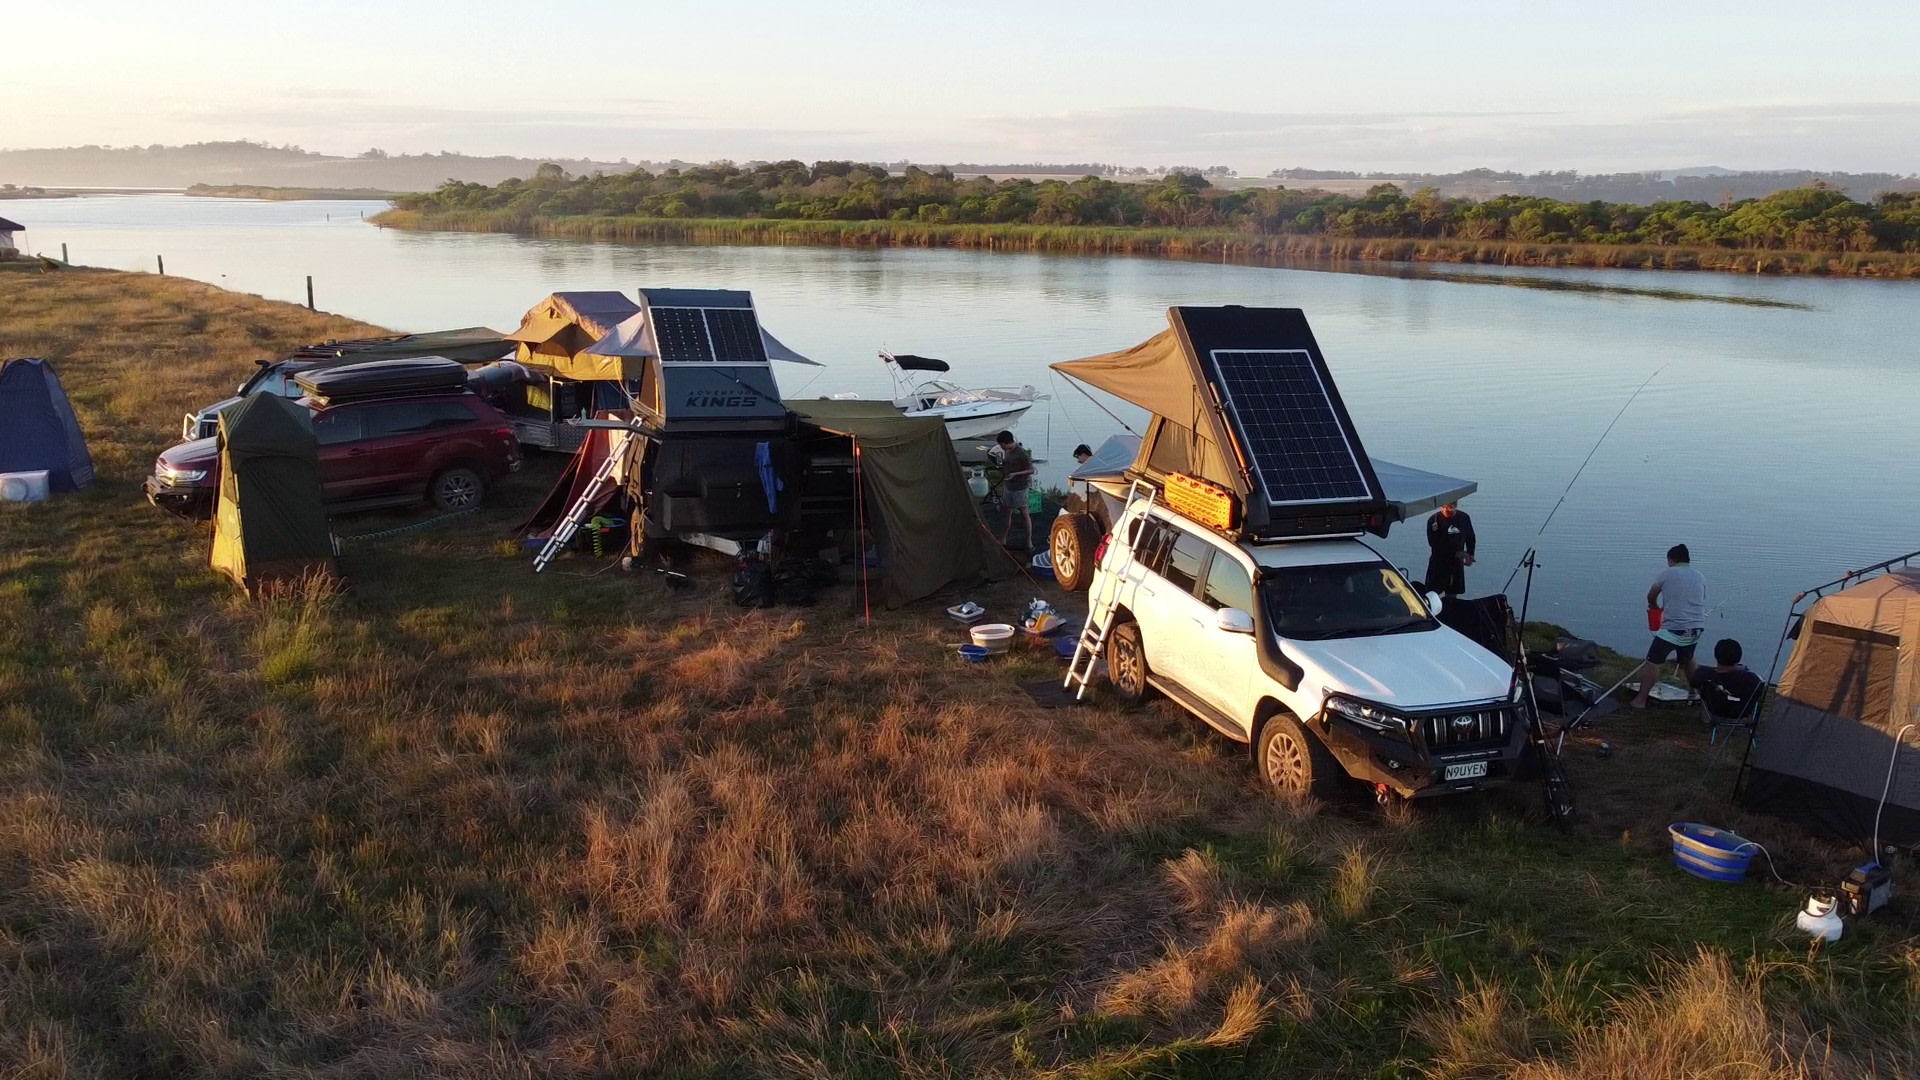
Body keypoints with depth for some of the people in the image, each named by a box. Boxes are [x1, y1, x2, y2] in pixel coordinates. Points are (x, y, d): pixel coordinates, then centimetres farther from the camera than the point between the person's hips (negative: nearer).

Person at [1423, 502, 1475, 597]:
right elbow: (1434, 543, -15)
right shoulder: (1434, 519, -10)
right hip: (1438, 563, -4)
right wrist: (1455, 553, -19)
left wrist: (1470, 555, 5)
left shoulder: (1464, 518, 3)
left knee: (1452, 595, 9)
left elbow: (1470, 537, 18)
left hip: (1457, 563, 4)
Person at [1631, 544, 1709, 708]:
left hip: (1673, 627, -6)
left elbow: (1651, 596, 9)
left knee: (1653, 663, -3)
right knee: (1687, 660, 29)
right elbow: (1700, 602, 19)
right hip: (1696, 628, 6)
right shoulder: (1700, 577, 12)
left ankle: (1640, 700, -9)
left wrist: (1654, 607, 31)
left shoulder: (1667, 573, -1)